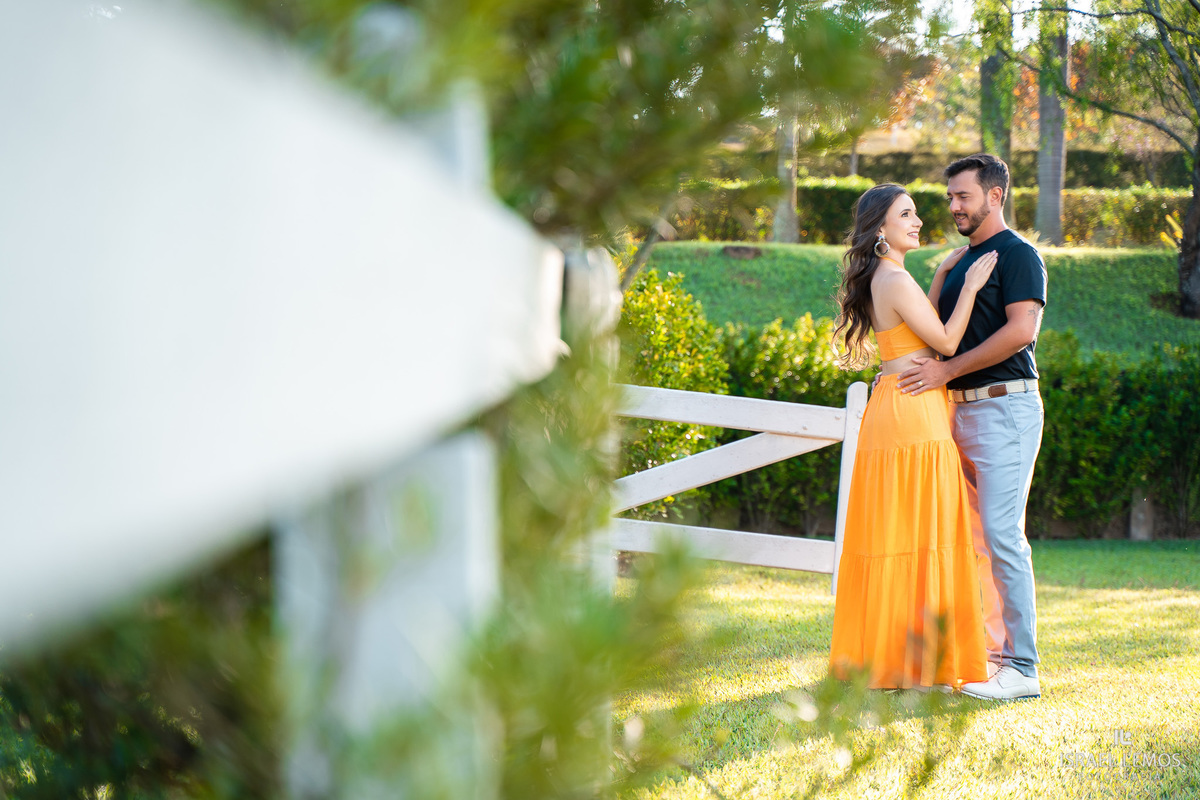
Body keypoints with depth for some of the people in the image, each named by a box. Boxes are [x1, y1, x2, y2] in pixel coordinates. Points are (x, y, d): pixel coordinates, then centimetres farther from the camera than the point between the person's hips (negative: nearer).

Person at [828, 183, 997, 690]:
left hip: (896, 414, 10)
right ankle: (911, 662, -5)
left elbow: (927, 331, 23)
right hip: (913, 415, -10)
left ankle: (881, 657, 13)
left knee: (893, 535, 10)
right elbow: (946, 342, -12)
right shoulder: (896, 280, -14)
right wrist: (969, 286, -6)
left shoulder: (880, 279, 15)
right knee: (916, 535, -7)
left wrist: (942, 278, 20)